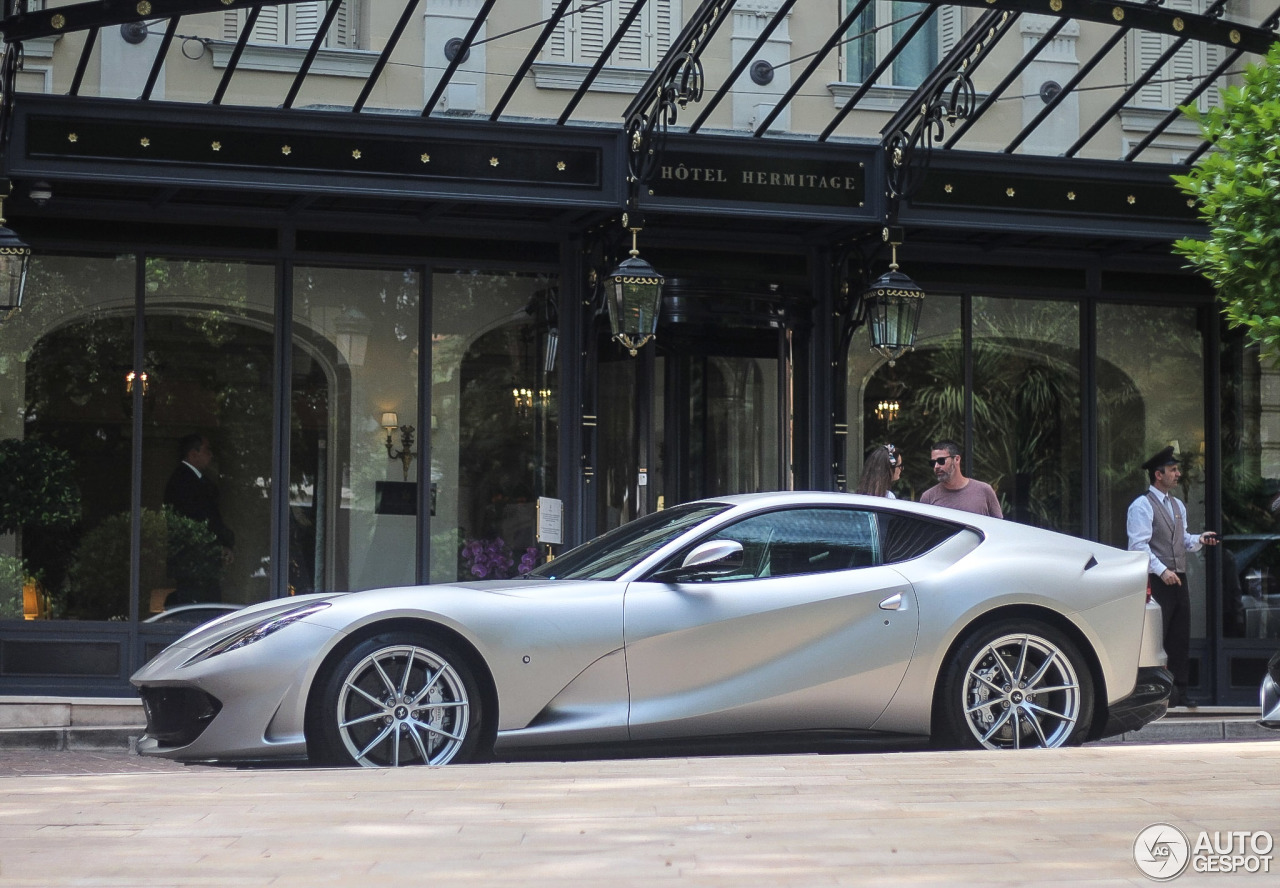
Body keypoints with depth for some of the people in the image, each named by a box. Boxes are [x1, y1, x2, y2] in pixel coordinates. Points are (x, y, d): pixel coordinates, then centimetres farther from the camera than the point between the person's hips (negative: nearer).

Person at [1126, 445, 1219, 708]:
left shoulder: (1178, 506, 20)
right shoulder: (1142, 506, -8)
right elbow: (1139, 544, -16)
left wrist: (1199, 540, 3)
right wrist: (1162, 571, -23)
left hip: (1178, 580, 8)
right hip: (1156, 582, -8)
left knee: (1181, 639, 8)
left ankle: (1179, 693, 13)